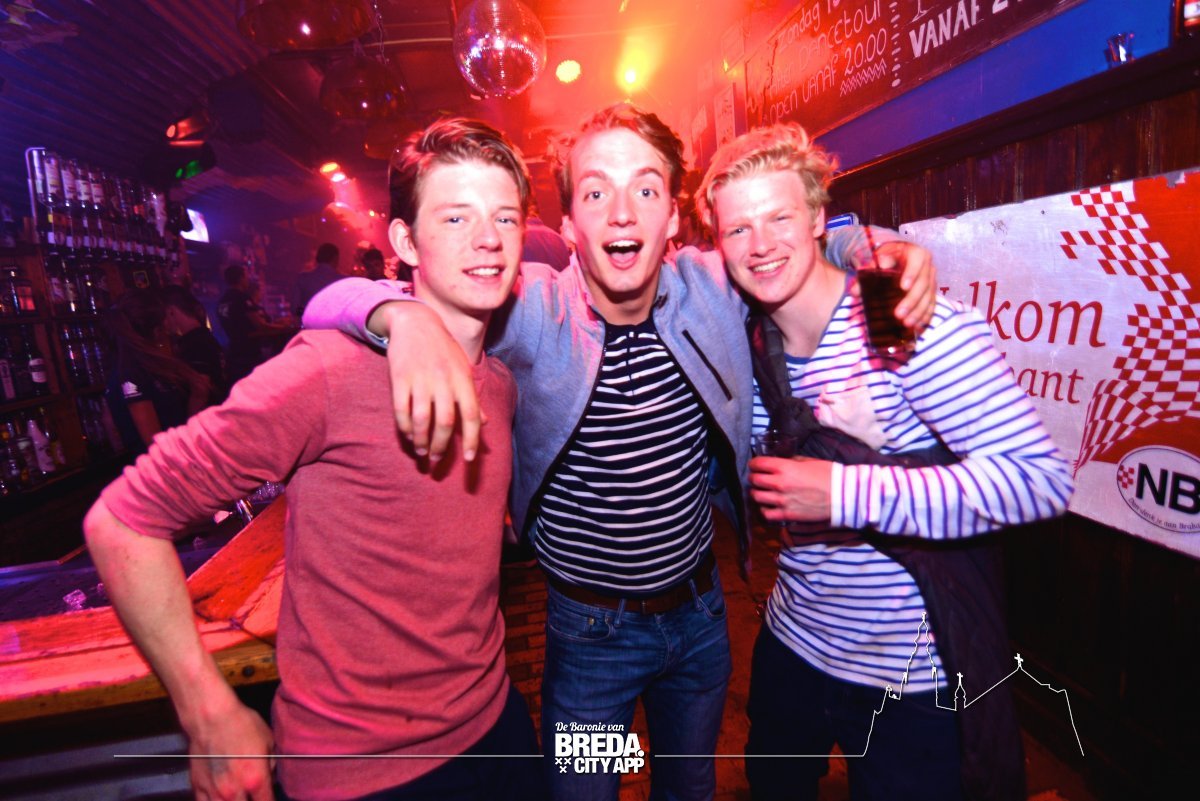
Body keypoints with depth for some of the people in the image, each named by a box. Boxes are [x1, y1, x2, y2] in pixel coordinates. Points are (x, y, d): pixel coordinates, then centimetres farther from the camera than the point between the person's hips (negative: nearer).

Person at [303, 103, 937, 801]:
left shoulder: (713, 287, -11)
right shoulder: (529, 311, -21)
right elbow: (332, 303, -22)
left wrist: (883, 250, -13)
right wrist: (407, 316, -46)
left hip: (701, 610, 4)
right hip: (590, 632, -3)